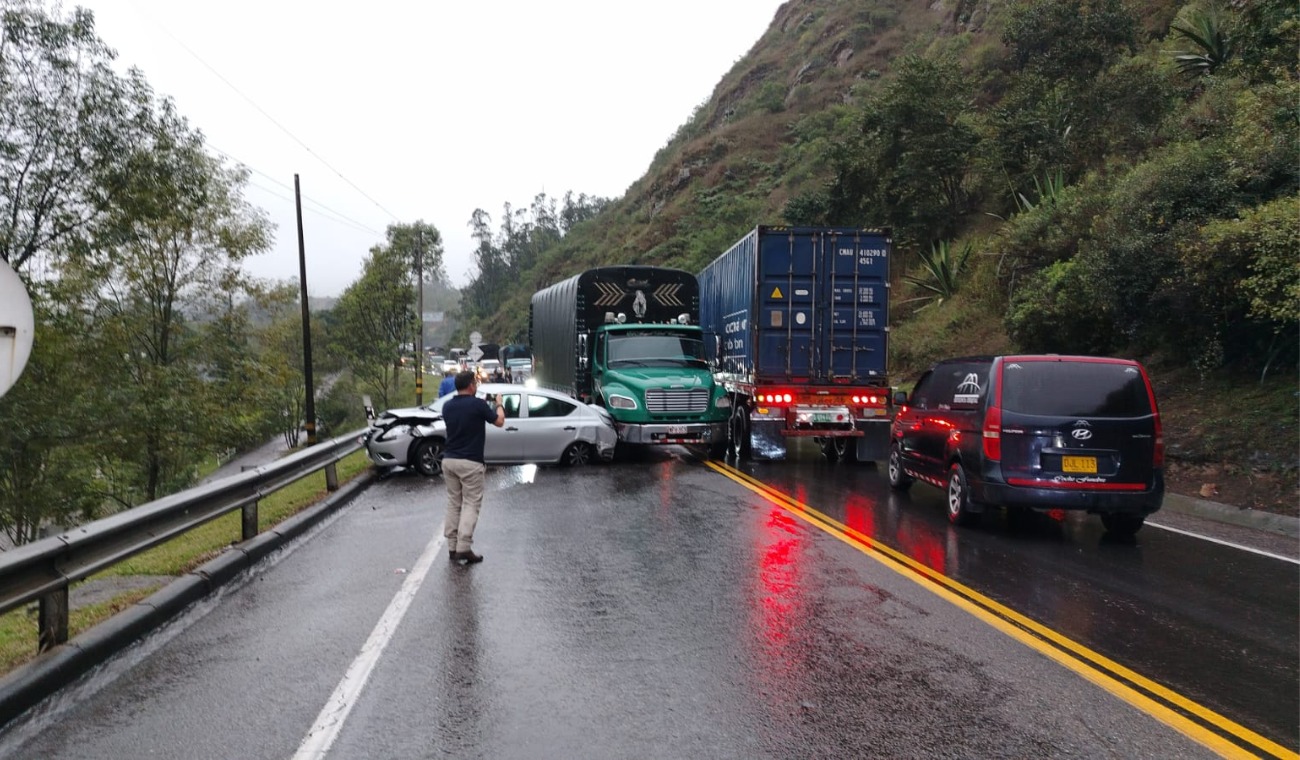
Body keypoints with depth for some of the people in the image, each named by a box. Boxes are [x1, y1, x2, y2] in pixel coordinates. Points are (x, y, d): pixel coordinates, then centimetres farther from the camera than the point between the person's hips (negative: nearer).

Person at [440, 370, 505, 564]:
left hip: (449, 460, 6)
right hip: (470, 462, -6)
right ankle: (464, 548, -10)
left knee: (453, 503, 13)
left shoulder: (447, 406, 6)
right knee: (471, 504, -2)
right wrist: (499, 404, 19)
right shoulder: (478, 404, -13)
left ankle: (452, 547, 12)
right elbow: (499, 422, 0)